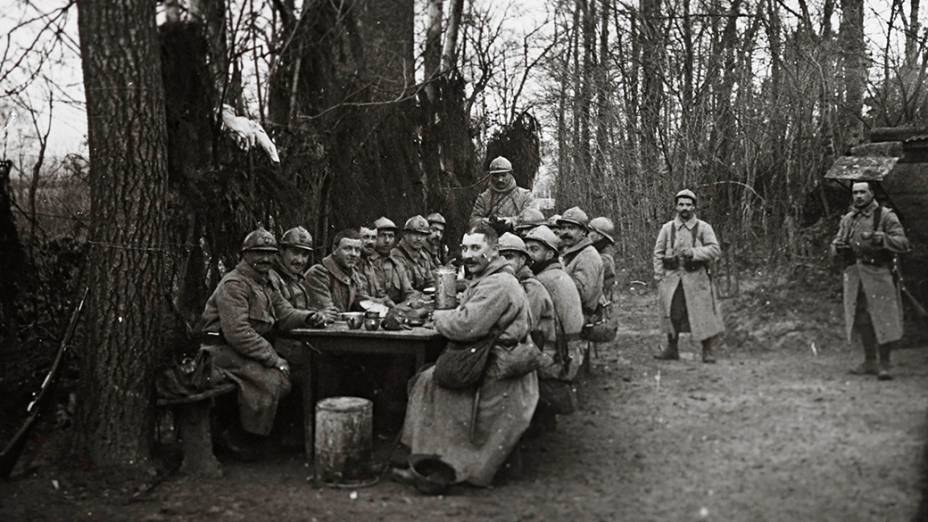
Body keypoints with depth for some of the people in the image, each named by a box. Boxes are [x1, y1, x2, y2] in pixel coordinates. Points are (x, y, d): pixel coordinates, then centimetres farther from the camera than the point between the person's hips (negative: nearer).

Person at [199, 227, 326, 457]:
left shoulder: (265, 283, 17)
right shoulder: (234, 284, -15)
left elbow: (283, 313, 13)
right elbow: (237, 332, -24)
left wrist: (309, 317, -9)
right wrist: (273, 358, -23)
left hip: (250, 348, 10)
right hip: (224, 350, -10)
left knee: (291, 373, -4)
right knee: (269, 379, -26)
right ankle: (239, 440, -10)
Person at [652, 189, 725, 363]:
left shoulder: (703, 228, 1)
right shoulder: (667, 228, 7)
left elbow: (715, 250, -7)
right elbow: (658, 253, 9)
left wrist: (693, 252, -20)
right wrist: (659, 278, 2)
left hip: (696, 278, -2)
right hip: (672, 278, 2)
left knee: (702, 314, -1)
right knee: (672, 314, 5)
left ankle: (708, 351, 10)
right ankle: (671, 348, 18)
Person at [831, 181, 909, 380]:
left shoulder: (886, 216, -2)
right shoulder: (847, 219, 14)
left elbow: (903, 243, -9)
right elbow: (836, 243, 19)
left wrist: (880, 238, -24)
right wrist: (838, 247, -4)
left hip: (878, 274, -5)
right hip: (854, 274, 5)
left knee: (883, 319, -5)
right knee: (862, 320, 9)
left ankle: (885, 365, 2)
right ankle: (869, 362, 19)